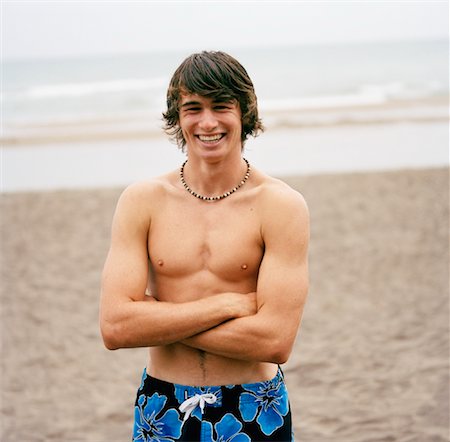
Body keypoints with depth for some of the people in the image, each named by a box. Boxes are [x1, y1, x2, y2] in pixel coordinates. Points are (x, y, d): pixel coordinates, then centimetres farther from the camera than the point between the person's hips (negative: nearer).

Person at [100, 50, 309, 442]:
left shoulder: (281, 205, -10)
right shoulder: (142, 201, -4)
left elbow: (275, 341, -18)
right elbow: (115, 327, -13)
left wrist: (156, 318, -14)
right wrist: (228, 304, -17)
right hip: (163, 409, 2)